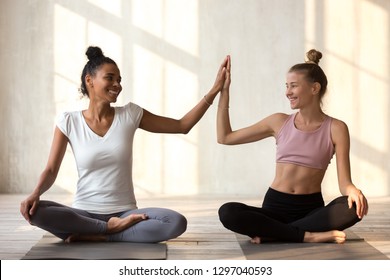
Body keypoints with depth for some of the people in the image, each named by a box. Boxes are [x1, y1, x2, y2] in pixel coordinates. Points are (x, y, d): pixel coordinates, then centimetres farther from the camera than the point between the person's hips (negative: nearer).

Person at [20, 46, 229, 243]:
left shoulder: (130, 115, 2)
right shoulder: (68, 122, -1)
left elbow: (182, 126, 5)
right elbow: (51, 171, 0)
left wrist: (215, 90, -2)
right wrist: (35, 193, -22)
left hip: (124, 213, 1)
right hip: (84, 213, -1)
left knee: (177, 222, -28)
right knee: (34, 211, -31)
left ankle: (99, 236, -19)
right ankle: (111, 228, -18)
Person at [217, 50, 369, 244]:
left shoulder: (336, 128, -1)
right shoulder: (279, 122, 6)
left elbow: (344, 182, -7)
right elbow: (225, 137, 11)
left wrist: (354, 192, -31)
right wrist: (224, 90, 7)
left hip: (311, 208, -1)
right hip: (275, 206, 1)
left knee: (356, 206, -33)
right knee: (227, 212, -29)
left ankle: (271, 232, -27)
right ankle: (309, 236, -28)